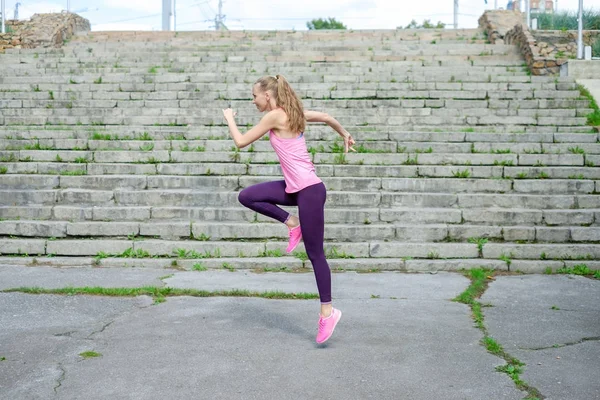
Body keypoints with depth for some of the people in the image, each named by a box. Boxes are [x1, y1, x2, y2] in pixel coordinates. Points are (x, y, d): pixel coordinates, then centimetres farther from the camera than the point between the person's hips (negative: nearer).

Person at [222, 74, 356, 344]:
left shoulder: (275, 116, -14)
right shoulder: (291, 113, 11)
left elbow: (240, 142, -8)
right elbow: (326, 117, 21)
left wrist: (229, 117, 10)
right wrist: (345, 135, 37)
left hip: (309, 190, -9)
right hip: (295, 187, 9)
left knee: (314, 253, -1)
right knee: (247, 196, 4)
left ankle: (328, 311, 10)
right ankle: (292, 224, 11)